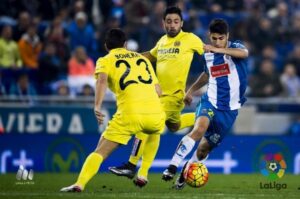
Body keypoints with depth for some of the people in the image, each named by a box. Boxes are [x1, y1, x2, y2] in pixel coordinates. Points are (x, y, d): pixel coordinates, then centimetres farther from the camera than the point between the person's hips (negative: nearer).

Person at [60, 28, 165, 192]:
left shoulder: (105, 61, 14)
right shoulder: (142, 58, 26)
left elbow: (102, 80, -9)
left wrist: (97, 106, -18)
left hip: (130, 114, -3)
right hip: (155, 112, 3)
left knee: (100, 151, 5)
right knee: (154, 132, 38)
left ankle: (79, 184, -14)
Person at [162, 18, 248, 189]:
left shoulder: (235, 47, -8)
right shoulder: (208, 54, 6)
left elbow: (244, 53, -35)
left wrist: (217, 49, -46)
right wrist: (192, 89, 23)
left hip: (229, 109, -2)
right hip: (210, 102, 2)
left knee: (205, 148, 5)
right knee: (199, 129, -31)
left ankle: (184, 174, 30)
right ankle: (172, 167, -33)